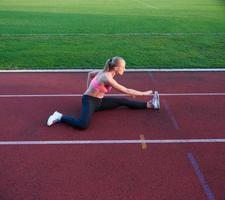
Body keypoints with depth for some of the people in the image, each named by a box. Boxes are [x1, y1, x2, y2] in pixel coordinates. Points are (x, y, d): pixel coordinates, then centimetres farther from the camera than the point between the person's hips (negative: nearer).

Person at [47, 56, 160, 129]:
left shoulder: (105, 72, 0)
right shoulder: (107, 78, -27)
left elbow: (90, 74, 18)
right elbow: (126, 91, -23)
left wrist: (89, 89, 21)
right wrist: (144, 93, -16)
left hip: (99, 100, 9)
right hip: (89, 100, -9)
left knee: (123, 101, 3)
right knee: (83, 125, -32)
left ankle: (149, 105, 10)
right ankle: (60, 117, -12)